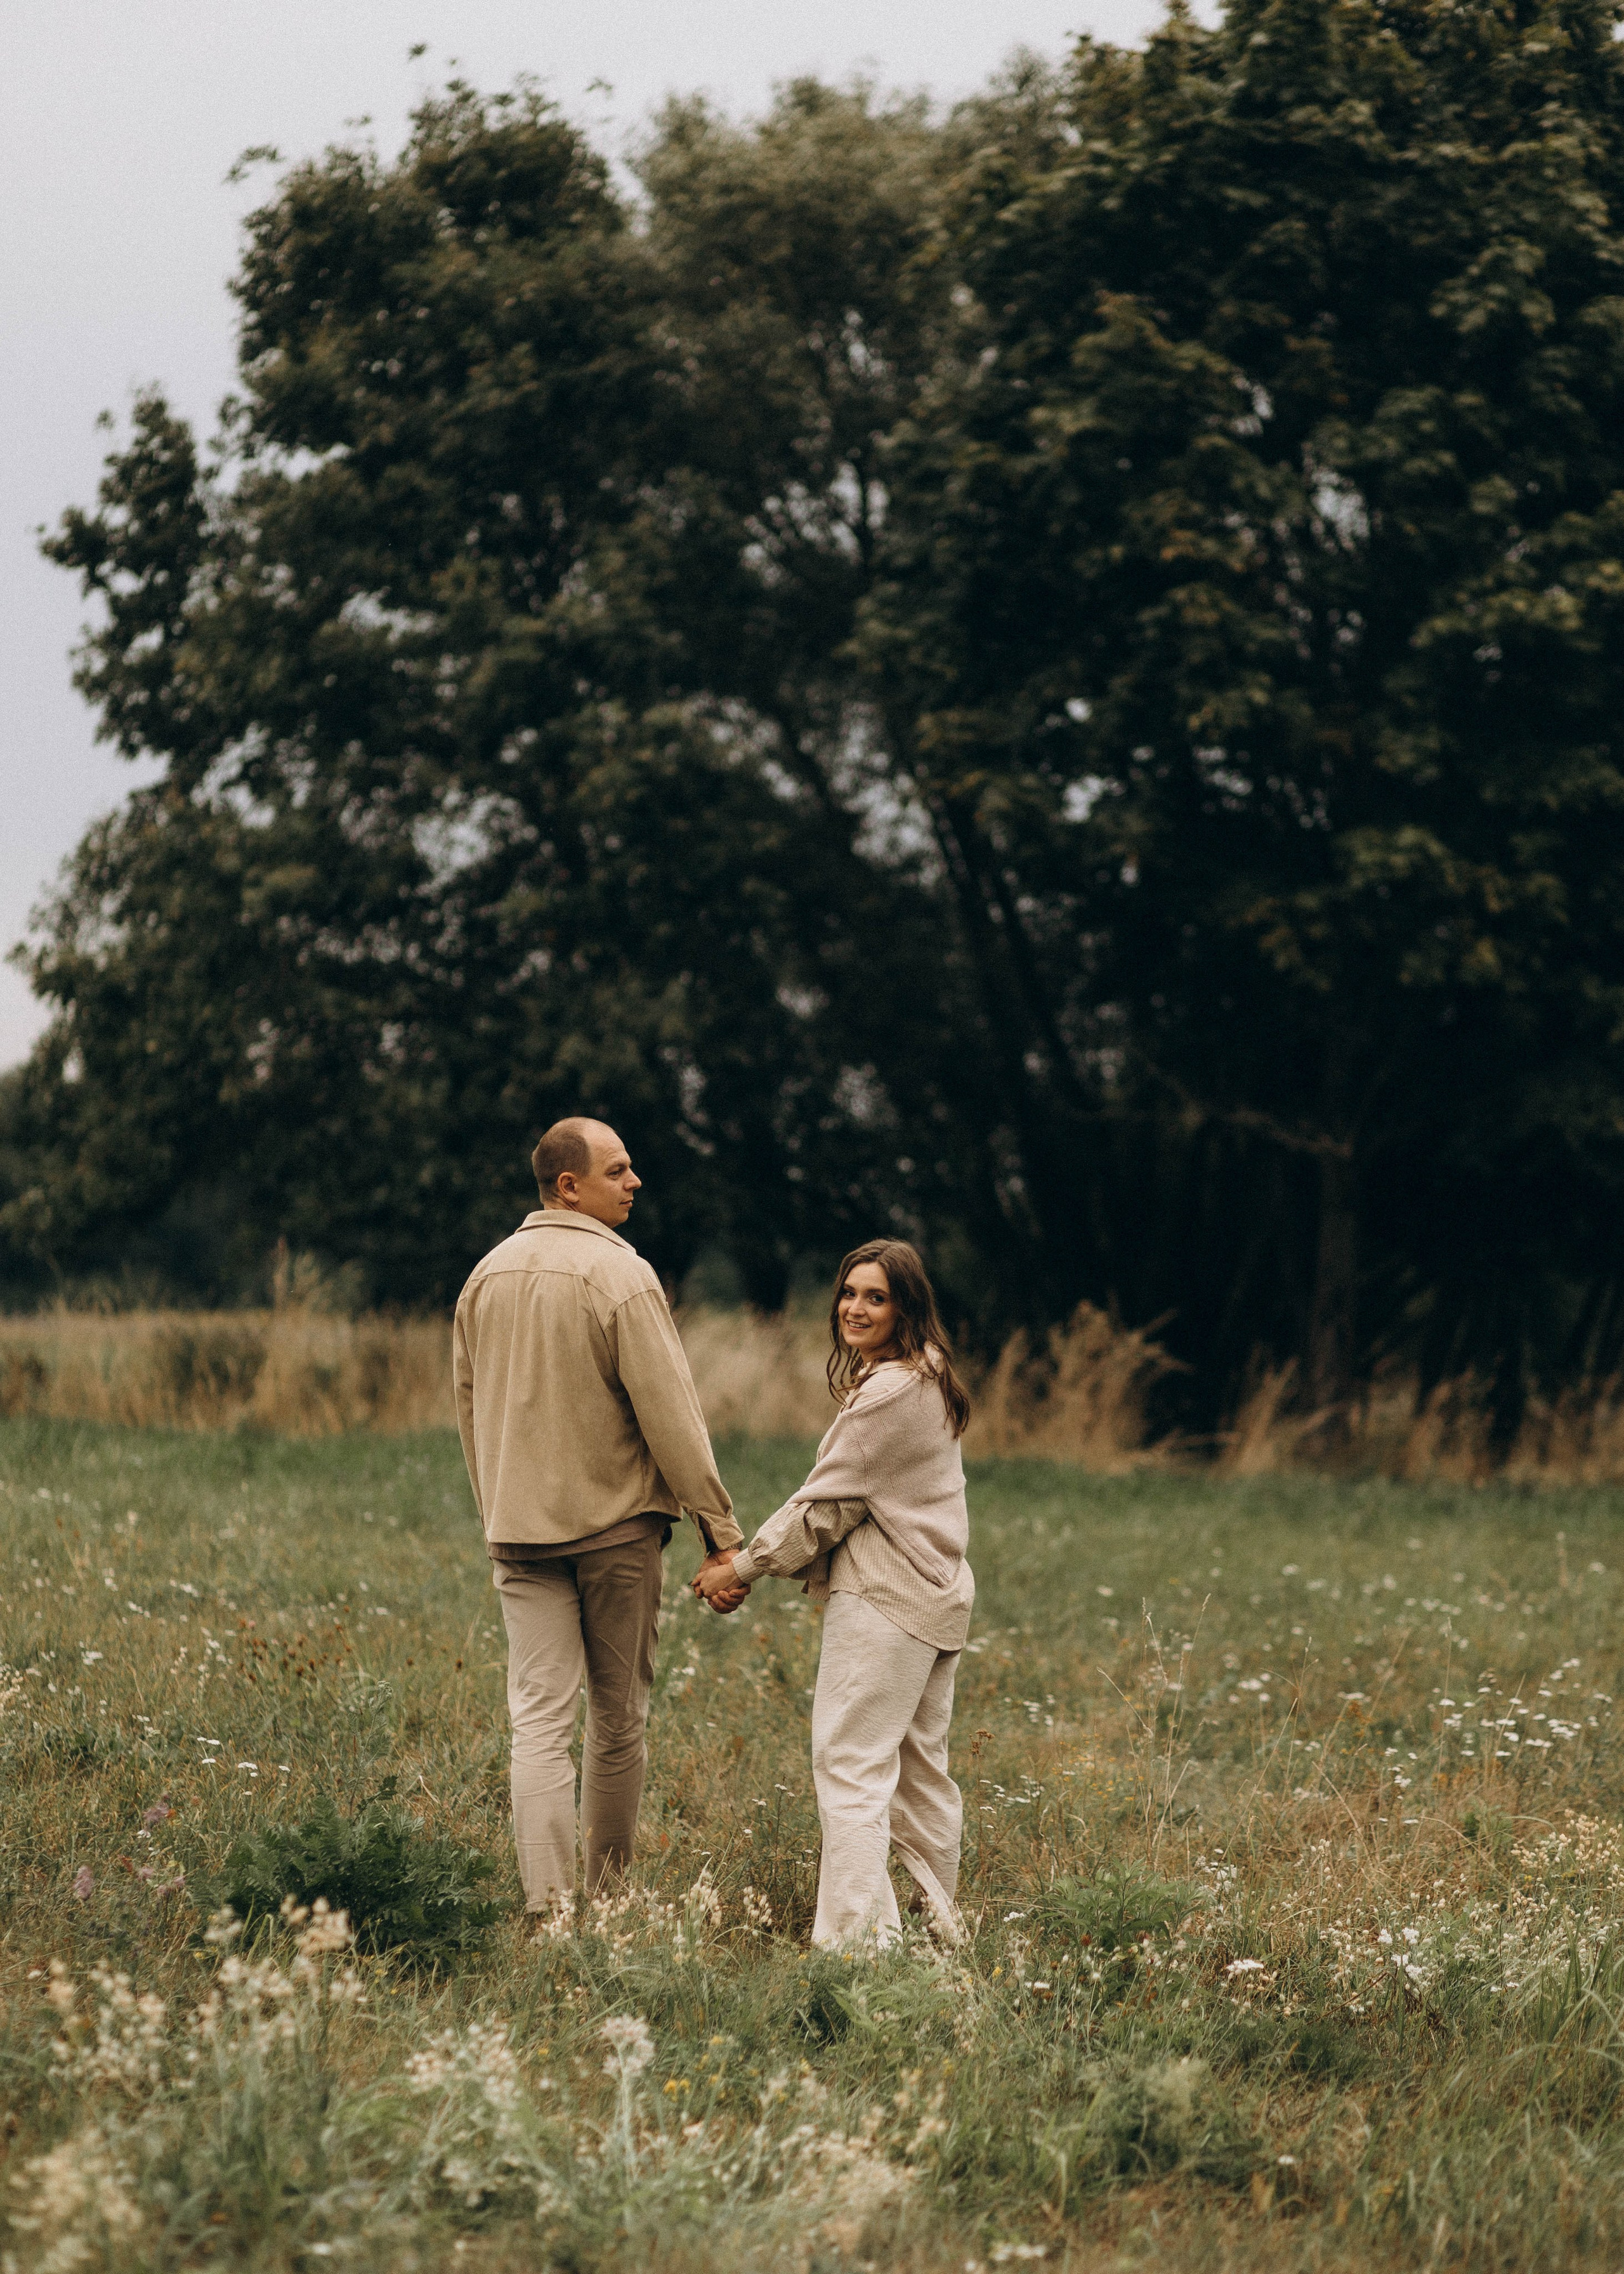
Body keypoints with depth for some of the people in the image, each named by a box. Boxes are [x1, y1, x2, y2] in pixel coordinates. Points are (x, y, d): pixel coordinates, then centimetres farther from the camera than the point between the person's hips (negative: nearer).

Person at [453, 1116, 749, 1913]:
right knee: (618, 1718, 9)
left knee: (540, 1718, 0)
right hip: (615, 1521, -4)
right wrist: (722, 1534, -12)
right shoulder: (619, 1275, -12)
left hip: (521, 1529, 4)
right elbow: (671, 1415, -15)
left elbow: (469, 1411, 16)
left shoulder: (487, 1276, 8)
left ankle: (548, 1908, -8)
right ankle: (609, 1900, 18)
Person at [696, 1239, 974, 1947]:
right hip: (936, 1597, 11)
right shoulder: (930, 1381, 14)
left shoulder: (887, 1395, -18)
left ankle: (850, 1938, -15)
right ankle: (941, 1929, 24)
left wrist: (743, 1566, -4)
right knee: (919, 1771, 17)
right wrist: (764, 1557, 9)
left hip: (883, 1601, -11)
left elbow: (827, 1504, -14)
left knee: (849, 1766, -11)